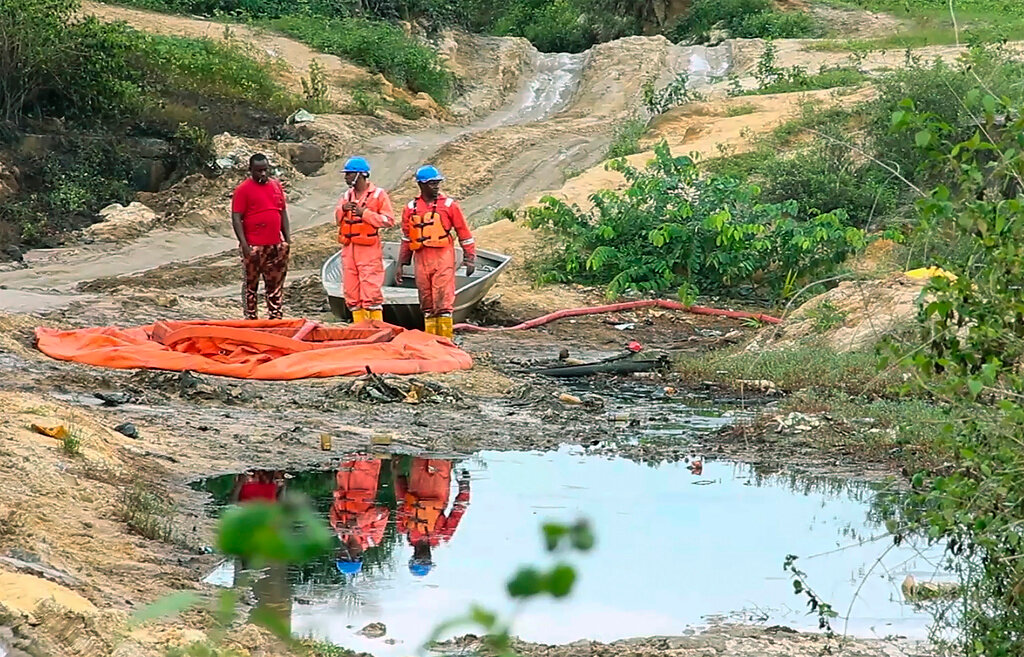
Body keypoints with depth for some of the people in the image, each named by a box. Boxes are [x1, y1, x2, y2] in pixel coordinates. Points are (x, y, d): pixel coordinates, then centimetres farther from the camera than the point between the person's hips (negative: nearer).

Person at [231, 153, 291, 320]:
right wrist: (244, 244, -16)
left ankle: (276, 317, 16)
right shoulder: (243, 189, -6)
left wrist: (287, 239, 12)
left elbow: (283, 213, 18)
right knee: (251, 284, 2)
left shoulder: (276, 186, 12)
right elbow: (236, 218, -9)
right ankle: (250, 318, 8)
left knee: (276, 284, 9)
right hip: (254, 247, -5)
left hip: (276, 245, 5)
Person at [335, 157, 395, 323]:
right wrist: (342, 209, -2)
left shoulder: (378, 194, -3)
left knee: (370, 291, -11)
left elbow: (389, 220, -9)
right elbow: (338, 220, 19)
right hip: (348, 249, 6)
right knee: (351, 291, 7)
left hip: (369, 249, -6)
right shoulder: (347, 195, 15)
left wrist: (364, 213, -15)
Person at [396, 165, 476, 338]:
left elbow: (464, 234, 5)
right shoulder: (410, 208, 11)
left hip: (443, 259, -4)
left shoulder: (449, 205, 2)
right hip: (421, 260, 4)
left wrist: (470, 259, 1)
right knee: (427, 303, 7)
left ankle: (445, 339, -7)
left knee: (443, 301, -8)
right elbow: (406, 239, 18)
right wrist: (400, 264, 15)